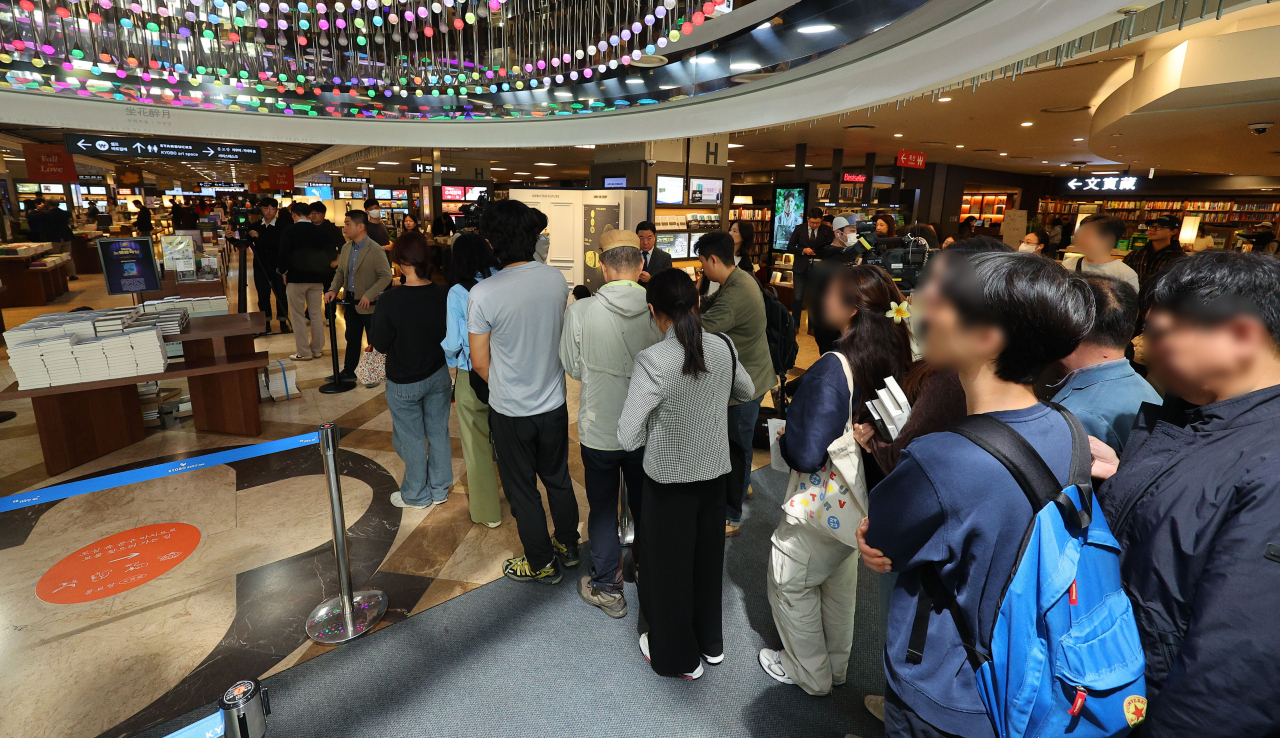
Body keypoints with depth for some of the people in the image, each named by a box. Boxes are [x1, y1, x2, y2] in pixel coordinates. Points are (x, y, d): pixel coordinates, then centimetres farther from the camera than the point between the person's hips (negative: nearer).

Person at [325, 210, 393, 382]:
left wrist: (369, 295, -24)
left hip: (369, 304, -7)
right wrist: (333, 289, -2)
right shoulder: (346, 248, 7)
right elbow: (340, 272, 15)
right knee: (352, 339, 18)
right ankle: (348, 372, 30)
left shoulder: (375, 250, -16)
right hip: (351, 302, 7)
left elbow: (386, 276, -18)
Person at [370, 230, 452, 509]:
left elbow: (380, 344, -14)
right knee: (438, 432, 18)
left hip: (405, 382, -4)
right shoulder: (444, 295, -13)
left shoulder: (389, 302, -24)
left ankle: (417, 495, 31)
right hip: (439, 374, 4)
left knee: (411, 438, 13)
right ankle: (440, 489, 33)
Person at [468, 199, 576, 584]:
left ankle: (543, 563, 31)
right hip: (554, 403, 4)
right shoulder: (556, 279, -8)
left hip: (510, 411, -4)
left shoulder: (482, 294, -21)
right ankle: (568, 545, 42)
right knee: (558, 479, 23)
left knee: (522, 489, 15)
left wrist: (503, 389, 8)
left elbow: (480, 362, -11)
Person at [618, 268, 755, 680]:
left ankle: (678, 657, 38)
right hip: (715, 472, 5)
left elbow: (629, 437, -22)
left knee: (669, 566, 17)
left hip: (669, 480, -5)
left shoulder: (652, 360, -25)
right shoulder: (723, 347, -8)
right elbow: (747, 392, 12)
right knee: (707, 557, 24)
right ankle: (710, 643, 46)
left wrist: (660, 417, -4)